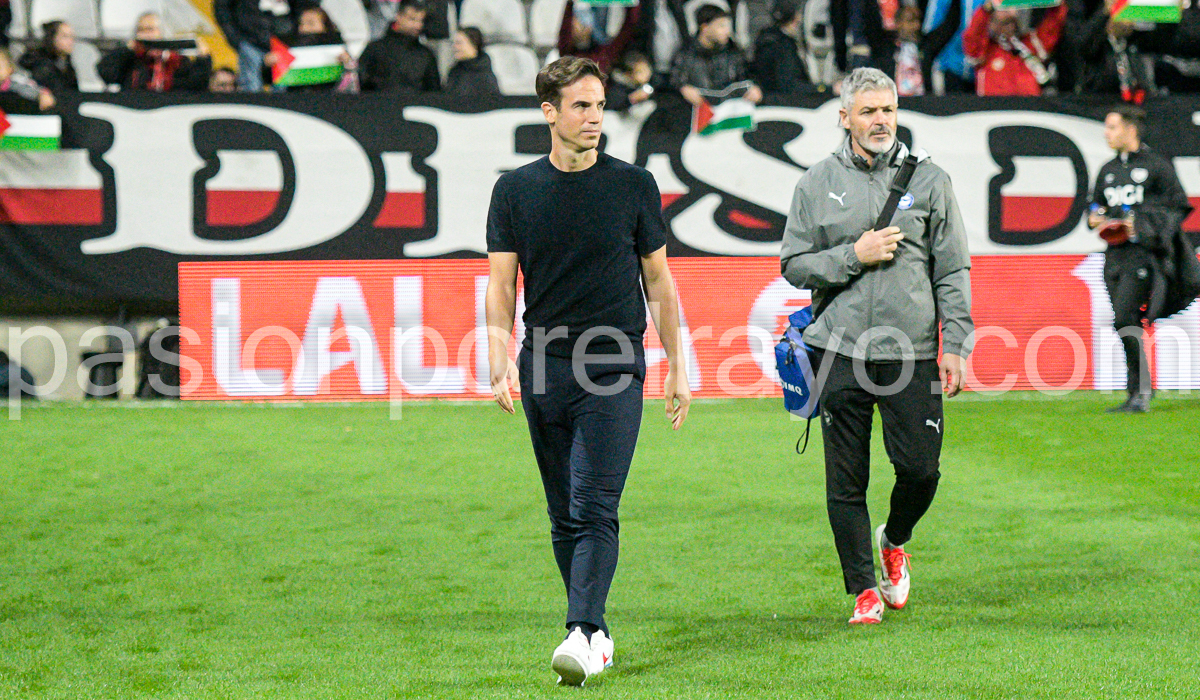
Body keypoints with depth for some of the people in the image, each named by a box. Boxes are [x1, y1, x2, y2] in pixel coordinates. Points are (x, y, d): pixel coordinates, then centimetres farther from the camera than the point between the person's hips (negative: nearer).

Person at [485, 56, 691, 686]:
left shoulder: (633, 185, 3)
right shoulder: (515, 190, 6)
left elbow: (658, 280, 9)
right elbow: (502, 284, 6)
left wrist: (678, 368, 7)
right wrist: (499, 360, -8)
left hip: (614, 367, -3)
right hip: (544, 368, 3)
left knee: (595, 510, -13)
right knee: (564, 515, 8)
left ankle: (582, 634, -20)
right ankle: (596, 630, 17)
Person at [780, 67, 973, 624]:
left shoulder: (929, 179, 5)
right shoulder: (817, 183, 6)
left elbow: (952, 269, 5)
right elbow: (794, 265, 6)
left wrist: (955, 345, -2)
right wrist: (854, 256, -9)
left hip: (911, 350, 0)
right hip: (840, 349, 0)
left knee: (920, 467, -5)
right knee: (846, 481, 1)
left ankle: (894, 541, 27)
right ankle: (864, 589, 12)